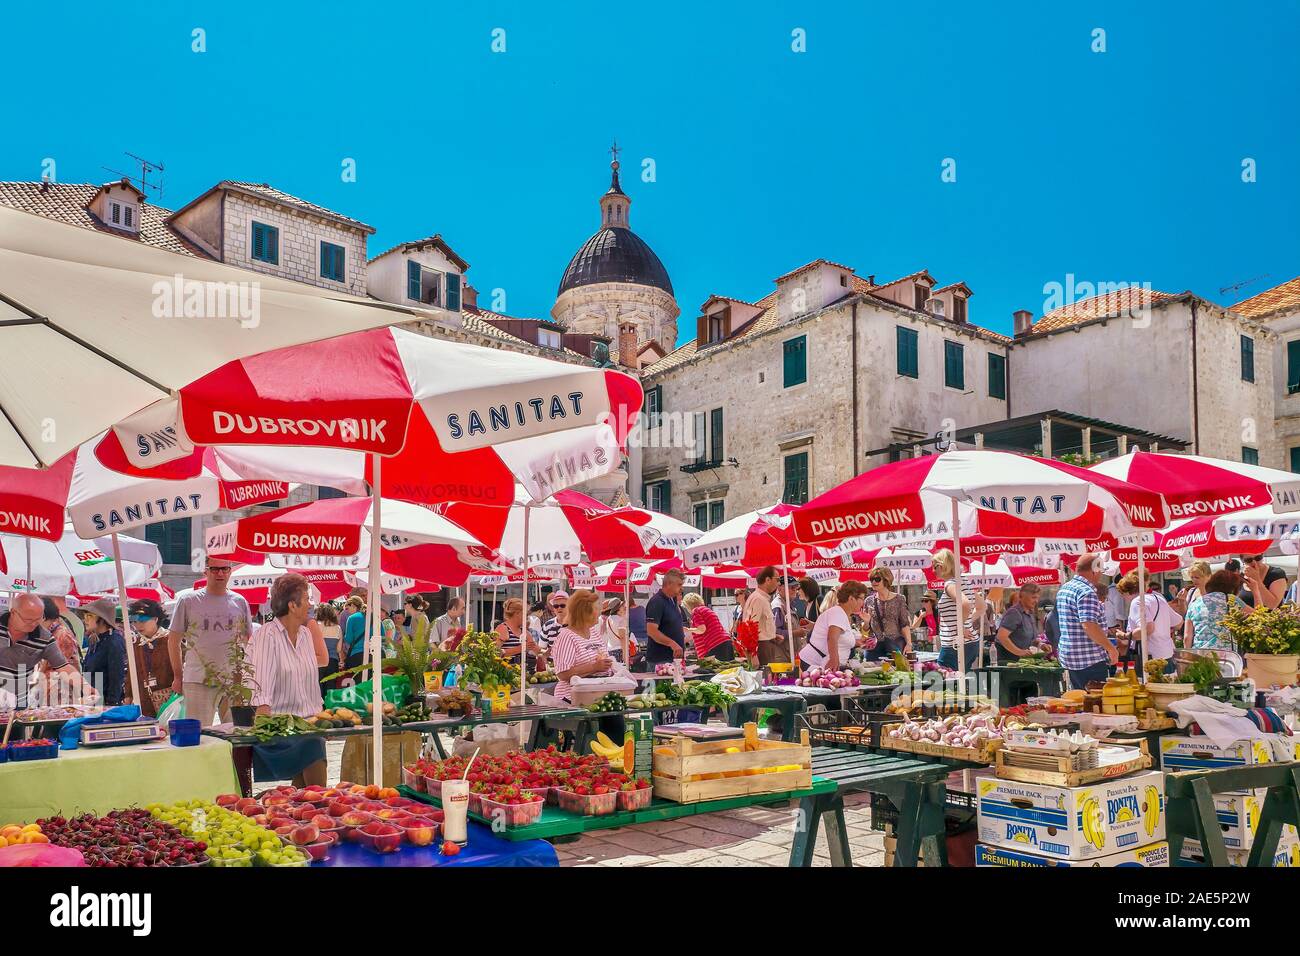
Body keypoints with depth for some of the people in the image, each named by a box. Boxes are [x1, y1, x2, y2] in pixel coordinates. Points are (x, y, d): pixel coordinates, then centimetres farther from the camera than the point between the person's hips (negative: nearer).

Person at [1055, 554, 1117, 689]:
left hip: (1069, 658, 9)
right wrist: (1111, 648, -17)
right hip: (1091, 660, -9)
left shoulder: (1064, 589, 13)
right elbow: (1089, 626, -24)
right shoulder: (1086, 592, -17)